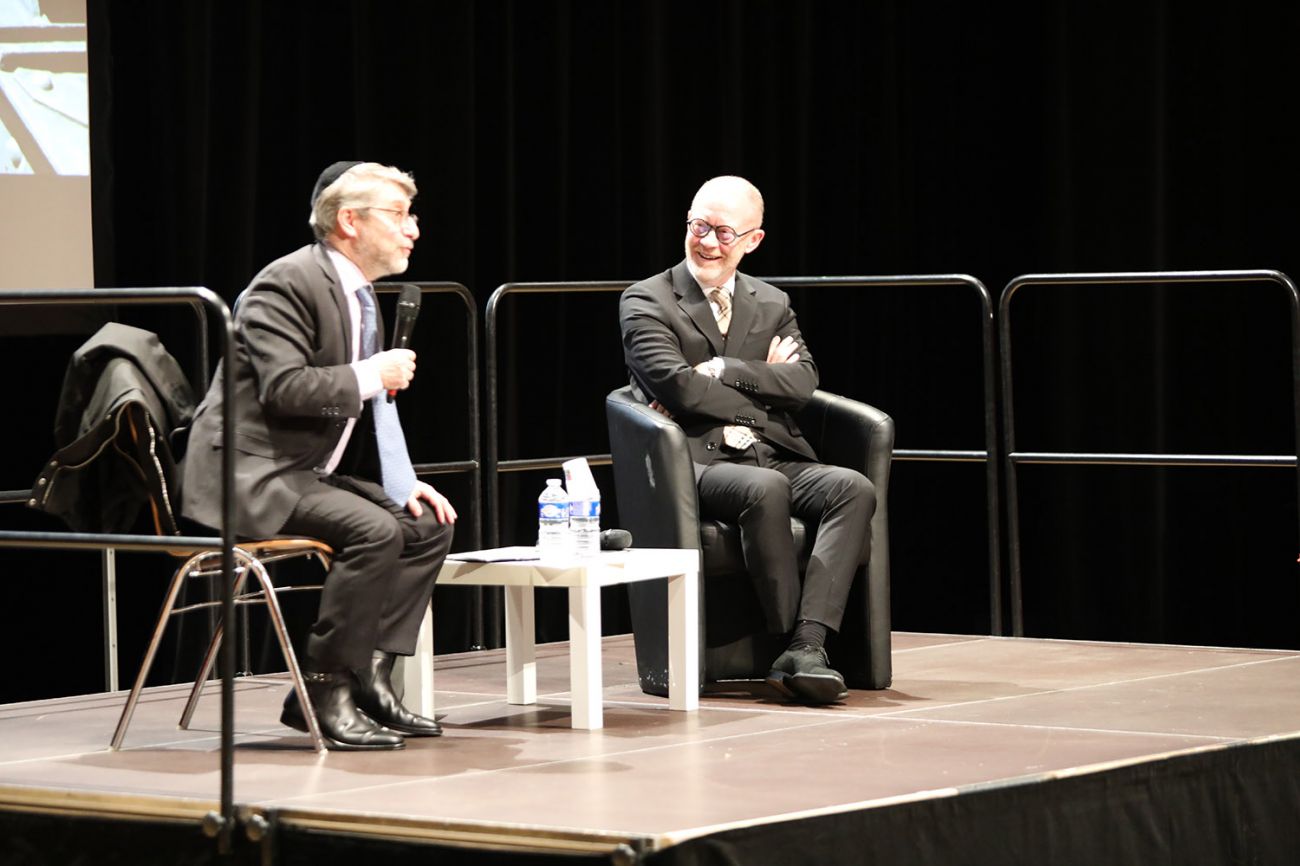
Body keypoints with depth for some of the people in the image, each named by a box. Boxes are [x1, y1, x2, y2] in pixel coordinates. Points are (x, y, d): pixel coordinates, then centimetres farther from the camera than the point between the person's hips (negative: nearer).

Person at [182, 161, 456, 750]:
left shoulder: (360, 293, 16)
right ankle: (322, 695, -18)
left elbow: (366, 409, 23)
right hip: (252, 475, -10)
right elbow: (283, 389, -26)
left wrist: (403, 483, 9)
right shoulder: (288, 283, -15)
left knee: (428, 523, 0)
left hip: (309, 470, 10)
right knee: (374, 531, -27)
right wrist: (371, 376, -17)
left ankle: (368, 677, -1)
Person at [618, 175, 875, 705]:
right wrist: (763, 381, -1)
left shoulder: (772, 305, 21)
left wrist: (721, 373, -9)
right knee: (765, 489, -38)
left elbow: (803, 382, 2)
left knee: (854, 489, -26)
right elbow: (674, 384, -10)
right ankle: (795, 642, -27)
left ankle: (806, 647, -36)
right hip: (699, 463, -5)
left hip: (776, 457, 5)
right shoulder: (646, 302, 7)